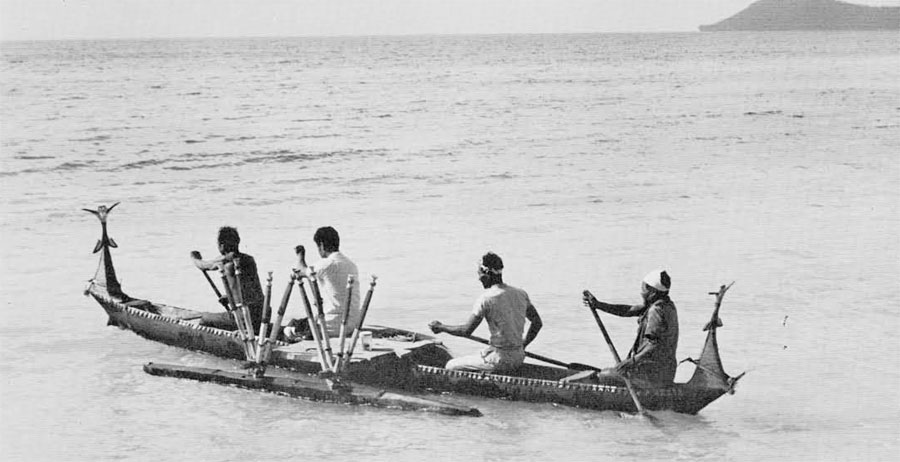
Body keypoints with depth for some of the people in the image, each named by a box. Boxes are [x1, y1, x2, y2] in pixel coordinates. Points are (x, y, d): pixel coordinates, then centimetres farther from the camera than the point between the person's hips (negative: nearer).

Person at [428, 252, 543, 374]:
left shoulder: (486, 298, -16)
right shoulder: (521, 294, 5)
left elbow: (466, 331, -13)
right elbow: (538, 323, 12)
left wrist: (440, 327, 2)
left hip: (500, 359, -8)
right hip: (519, 358, 8)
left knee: (451, 367, 5)